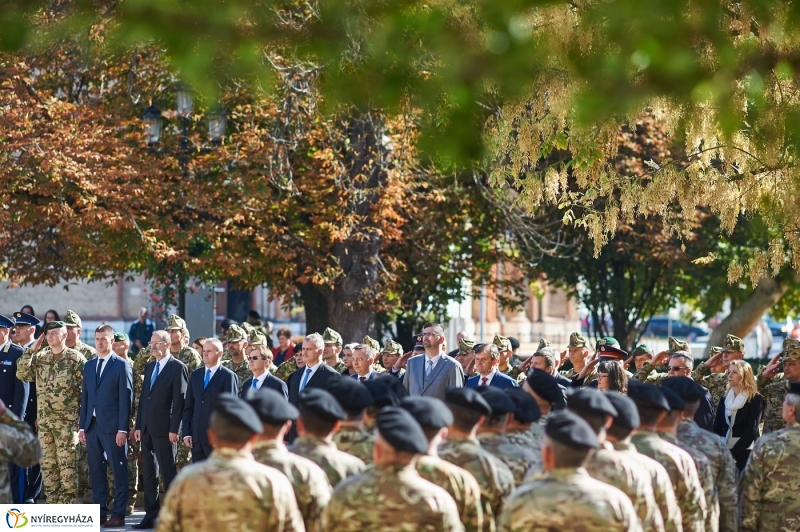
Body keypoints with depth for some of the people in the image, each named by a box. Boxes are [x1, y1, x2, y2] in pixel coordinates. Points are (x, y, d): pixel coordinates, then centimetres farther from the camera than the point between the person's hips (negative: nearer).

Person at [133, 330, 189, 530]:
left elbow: (180, 400, -11)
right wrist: (138, 426, 12)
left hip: (164, 429, -8)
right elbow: (143, 396, 18)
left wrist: (174, 429, -16)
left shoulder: (178, 368, -6)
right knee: (148, 474, 9)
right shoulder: (149, 367, 17)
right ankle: (151, 515, 14)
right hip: (147, 429, 8)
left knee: (168, 473, -3)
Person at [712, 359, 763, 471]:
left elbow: (751, 430, -11)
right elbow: (717, 427, 8)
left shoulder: (756, 399, -3)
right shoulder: (724, 399, 13)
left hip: (745, 453, -5)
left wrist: (733, 453, -18)